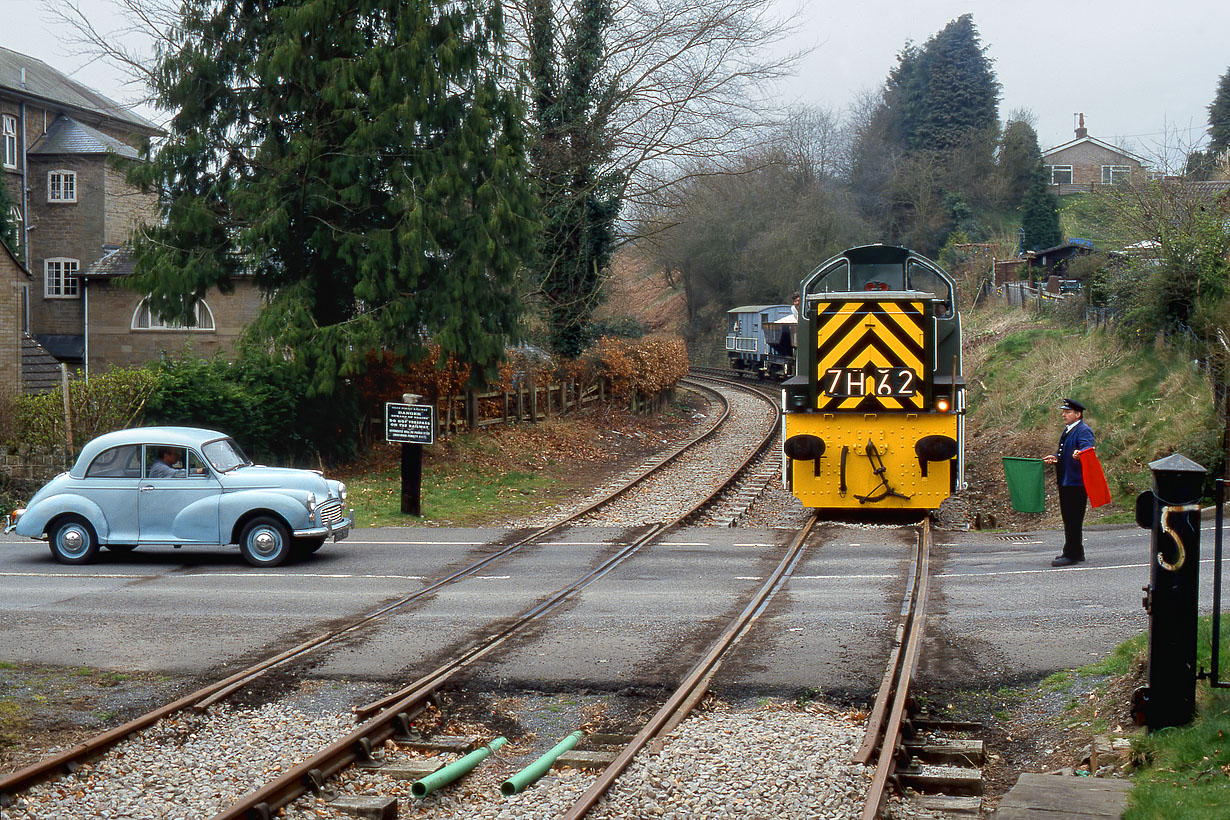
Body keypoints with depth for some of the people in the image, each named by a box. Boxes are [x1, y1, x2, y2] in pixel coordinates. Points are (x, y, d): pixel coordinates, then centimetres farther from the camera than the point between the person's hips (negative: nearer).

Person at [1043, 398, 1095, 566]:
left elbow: (1087, 449, -28)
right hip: (1065, 481, 10)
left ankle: (1072, 554, -6)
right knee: (1068, 518, 14)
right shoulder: (1068, 430, 19)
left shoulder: (1084, 431, -12)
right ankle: (1075, 552, 23)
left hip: (1076, 482, -10)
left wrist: (1078, 454, -48)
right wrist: (1055, 457, 8)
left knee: (1073, 519, -8)